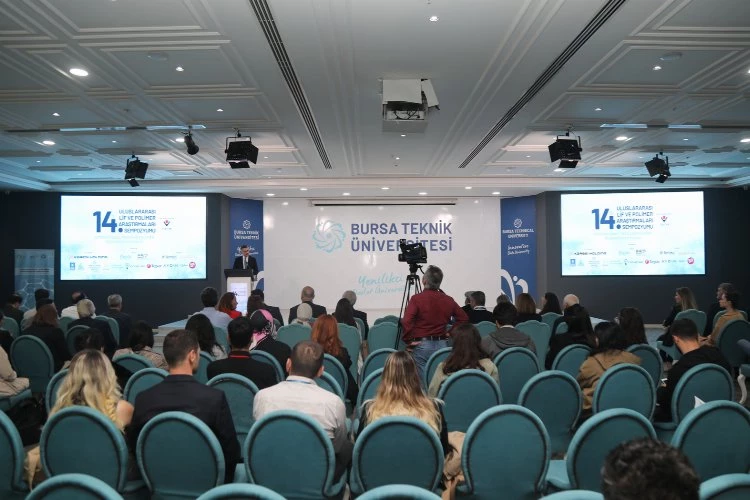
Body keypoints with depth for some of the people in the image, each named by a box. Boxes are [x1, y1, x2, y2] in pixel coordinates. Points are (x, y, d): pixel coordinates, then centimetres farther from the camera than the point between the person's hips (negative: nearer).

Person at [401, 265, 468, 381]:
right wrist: (452, 333, 13)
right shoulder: (448, 300, 4)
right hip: (442, 345, 4)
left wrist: (409, 341, -11)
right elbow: (463, 318, 11)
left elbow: (406, 321, -20)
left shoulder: (417, 299, -9)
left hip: (421, 344, -4)